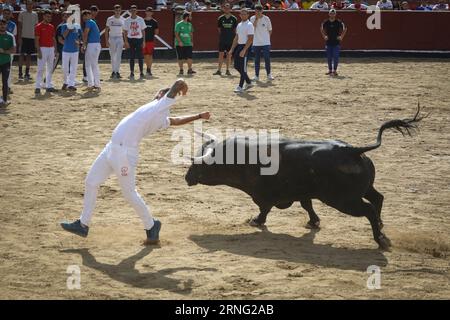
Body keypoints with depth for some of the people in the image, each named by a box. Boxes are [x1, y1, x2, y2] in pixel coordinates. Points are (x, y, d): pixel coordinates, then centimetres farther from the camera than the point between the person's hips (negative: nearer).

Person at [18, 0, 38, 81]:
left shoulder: (35, 14, 10)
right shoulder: (22, 14, -1)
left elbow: (36, 26, 12)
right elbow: (20, 26, -2)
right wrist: (19, 37, -9)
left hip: (32, 37, 4)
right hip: (24, 37, -4)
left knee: (29, 55, 6)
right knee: (22, 54, -4)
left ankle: (27, 73, 11)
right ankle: (20, 73, 0)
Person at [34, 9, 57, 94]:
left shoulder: (52, 27, 13)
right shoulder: (39, 27, -6)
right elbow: (36, 40, -10)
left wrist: (55, 49, 10)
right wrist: (39, 51, -17)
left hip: (51, 48, 7)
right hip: (43, 49, -7)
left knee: (50, 68, 10)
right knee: (41, 69, -8)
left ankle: (49, 86, 16)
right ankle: (37, 87, -7)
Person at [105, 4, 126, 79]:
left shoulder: (123, 20, 6)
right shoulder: (110, 19, 0)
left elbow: (124, 31, 10)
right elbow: (106, 30, 1)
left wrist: (124, 41, 4)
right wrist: (107, 41, -6)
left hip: (120, 39, 1)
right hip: (112, 38, -1)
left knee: (119, 56, -5)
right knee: (112, 56, 5)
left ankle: (117, 72, -3)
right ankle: (113, 71, 15)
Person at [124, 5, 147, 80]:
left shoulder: (140, 19, 3)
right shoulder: (127, 20, 3)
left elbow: (143, 31, 5)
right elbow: (125, 32, 4)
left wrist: (143, 41, -1)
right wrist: (126, 42, -5)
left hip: (139, 40, 0)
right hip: (130, 40, 0)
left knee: (140, 57, -2)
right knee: (131, 57, 1)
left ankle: (141, 73, 4)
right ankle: (132, 73, 6)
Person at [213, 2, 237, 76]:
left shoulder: (234, 19, 0)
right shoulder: (220, 18, 1)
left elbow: (235, 30, 5)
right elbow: (219, 29, 8)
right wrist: (224, 34, 4)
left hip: (231, 39, 0)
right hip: (222, 39, 0)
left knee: (229, 55, 4)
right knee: (221, 54, 1)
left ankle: (228, 70, 11)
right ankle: (219, 70, 4)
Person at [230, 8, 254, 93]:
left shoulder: (249, 25, -11)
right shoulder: (239, 25, 15)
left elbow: (250, 39, -17)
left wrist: (244, 50, -23)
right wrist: (232, 49, 14)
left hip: (245, 47, -9)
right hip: (239, 46, 9)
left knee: (243, 67, -7)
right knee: (236, 66, 10)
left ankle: (240, 87, -3)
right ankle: (248, 82, 24)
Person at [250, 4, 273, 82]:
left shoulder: (266, 19, -1)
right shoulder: (252, 19, 1)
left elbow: (270, 30, 8)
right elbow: (253, 27, -17)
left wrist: (266, 37, 2)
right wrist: (257, 18, -19)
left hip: (265, 43, -1)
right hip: (256, 43, 1)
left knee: (267, 59, -5)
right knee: (256, 60, 5)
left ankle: (269, 74, 8)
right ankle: (256, 76, 11)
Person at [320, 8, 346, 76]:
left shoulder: (338, 22, -6)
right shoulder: (326, 22, 0)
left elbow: (344, 29, 8)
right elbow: (321, 29, 20)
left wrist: (341, 36, 3)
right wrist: (324, 36, 11)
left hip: (336, 42, -2)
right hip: (328, 42, 3)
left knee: (336, 57, -8)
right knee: (329, 57, 8)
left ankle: (334, 70, -2)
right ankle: (330, 70, 18)